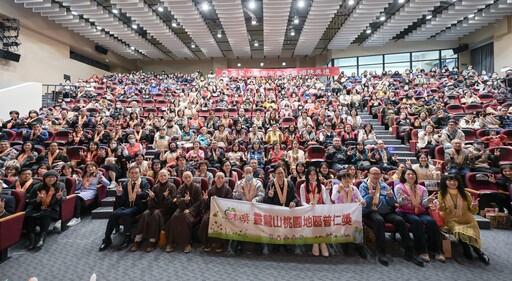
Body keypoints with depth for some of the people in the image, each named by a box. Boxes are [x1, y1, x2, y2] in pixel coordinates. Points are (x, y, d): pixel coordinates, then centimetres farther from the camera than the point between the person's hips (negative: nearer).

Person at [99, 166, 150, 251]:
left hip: (138, 207, -4)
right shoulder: (125, 184, 13)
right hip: (126, 206, 4)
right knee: (114, 214, -23)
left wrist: (139, 192, -38)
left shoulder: (144, 183, 1)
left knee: (125, 213, -31)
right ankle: (107, 239, -8)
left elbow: (146, 195, -17)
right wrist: (119, 194, -11)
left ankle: (128, 238, -16)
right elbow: (122, 202, 10)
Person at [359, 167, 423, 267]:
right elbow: (363, 203, -7)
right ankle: (381, 252, -30)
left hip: (386, 212, 4)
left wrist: (390, 196, -10)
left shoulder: (384, 186, 19)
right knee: (379, 220, -36)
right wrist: (370, 195, -25)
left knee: (400, 220, -24)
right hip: (370, 212, -4)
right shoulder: (363, 186, 6)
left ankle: (409, 252, -13)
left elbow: (392, 203, 13)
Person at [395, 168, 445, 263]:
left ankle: (436, 250, -19)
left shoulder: (422, 188, 15)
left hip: (420, 212, 4)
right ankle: (422, 251, -27)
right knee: (417, 221, -34)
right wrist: (403, 198, -31)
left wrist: (428, 200, -18)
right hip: (405, 212, -4)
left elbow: (424, 204, 5)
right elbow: (400, 203, -7)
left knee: (431, 221, -28)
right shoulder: (399, 187, 3)